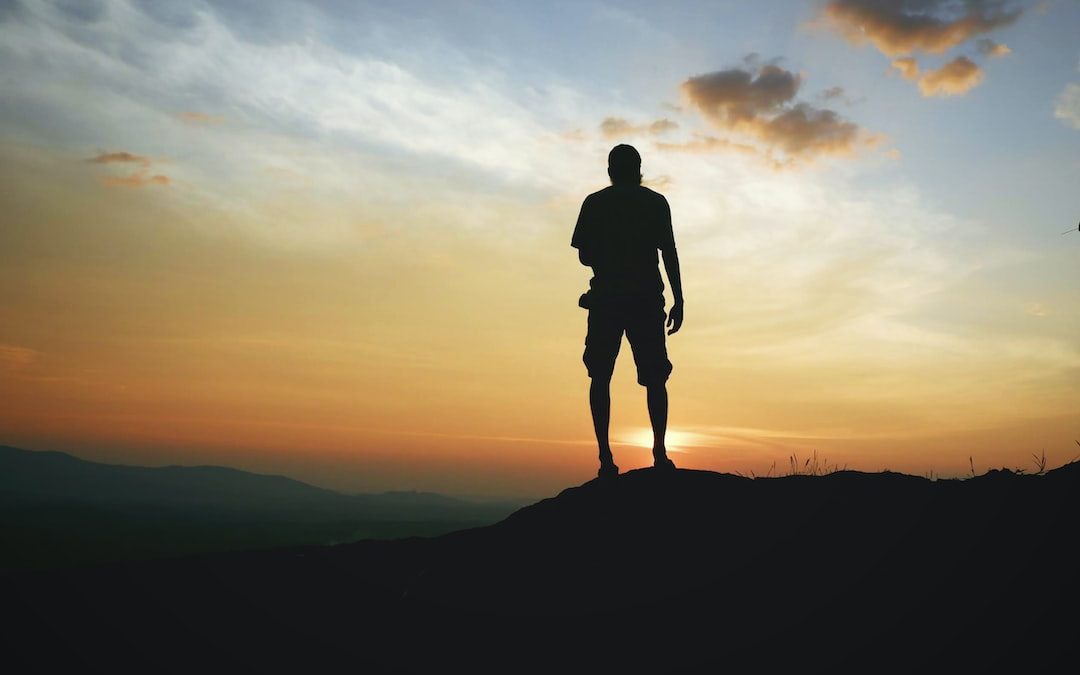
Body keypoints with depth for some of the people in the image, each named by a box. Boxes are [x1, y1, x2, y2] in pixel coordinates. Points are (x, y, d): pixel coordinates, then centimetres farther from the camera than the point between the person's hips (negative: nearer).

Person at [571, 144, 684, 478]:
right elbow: (669, 253, 1)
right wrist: (679, 301, 2)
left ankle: (606, 457, -7)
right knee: (654, 377, 5)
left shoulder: (594, 203, 10)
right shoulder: (656, 202, 9)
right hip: (646, 298, 0)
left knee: (600, 377, 2)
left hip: (606, 297, 0)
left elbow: (584, 256, 8)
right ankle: (659, 452, -5)